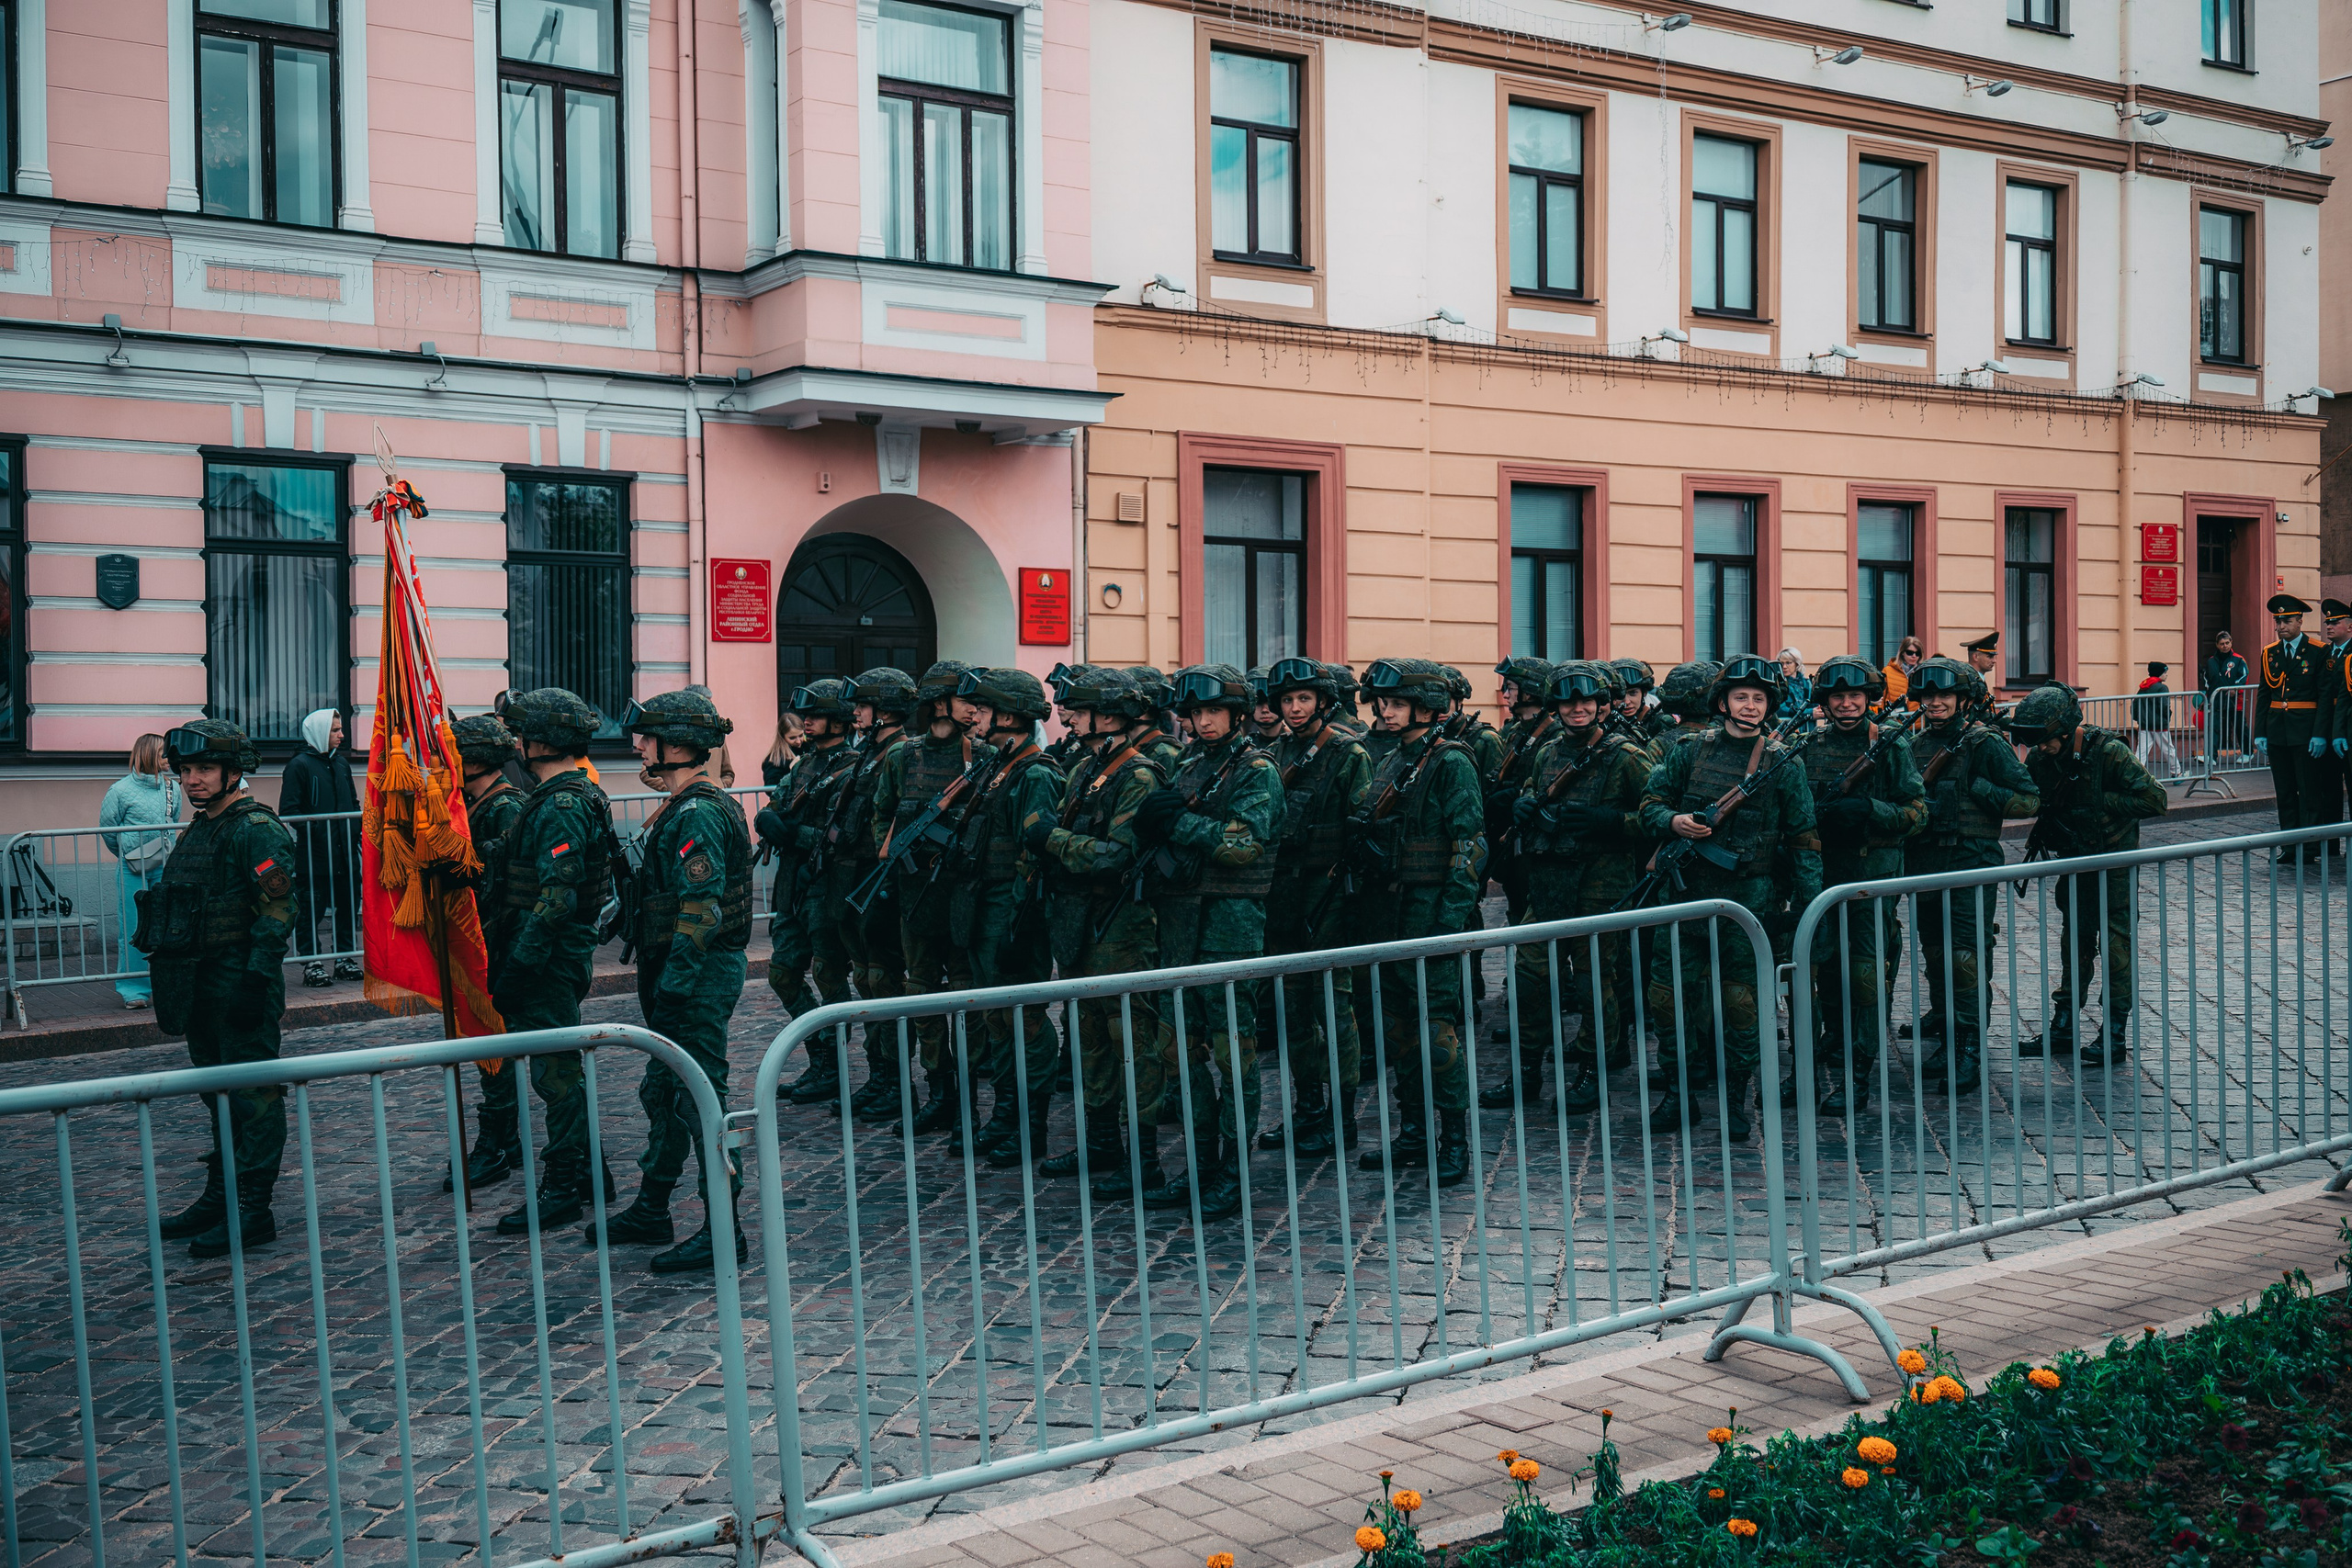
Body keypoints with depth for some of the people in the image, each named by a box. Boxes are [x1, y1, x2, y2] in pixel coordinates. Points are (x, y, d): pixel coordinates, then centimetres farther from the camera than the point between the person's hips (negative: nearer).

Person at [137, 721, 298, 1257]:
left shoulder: (257, 830, -13)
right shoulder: (197, 831, 16)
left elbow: (278, 911, -19)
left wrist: (256, 980, -23)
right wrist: (175, 985, 22)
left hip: (241, 983, -10)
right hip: (201, 987, 10)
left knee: (253, 1093, -5)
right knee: (219, 1092, 16)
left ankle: (254, 1210, -2)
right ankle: (220, 1196, 26)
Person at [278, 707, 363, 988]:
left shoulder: (340, 763, 16)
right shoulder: (299, 765, -6)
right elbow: (288, 810, -11)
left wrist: (356, 832, 12)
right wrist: (313, 830, -19)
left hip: (345, 850, 7)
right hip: (314, 854, -7)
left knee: (348, 904, 10)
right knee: (310, 909, -2)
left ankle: (345, 958, 19)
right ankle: (312, 963, 4)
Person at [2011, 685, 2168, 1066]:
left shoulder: (2109, 752, -20)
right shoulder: (2040, 758, -5)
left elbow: (2154, 800, -18)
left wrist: (2104, 802, -21)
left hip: (2114, 863, -6)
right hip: (2073, 859, 6)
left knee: (2116, 943, -2)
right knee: (2074, 941, 11)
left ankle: (2115, 1035, 3)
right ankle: (2063, 1029, 17)